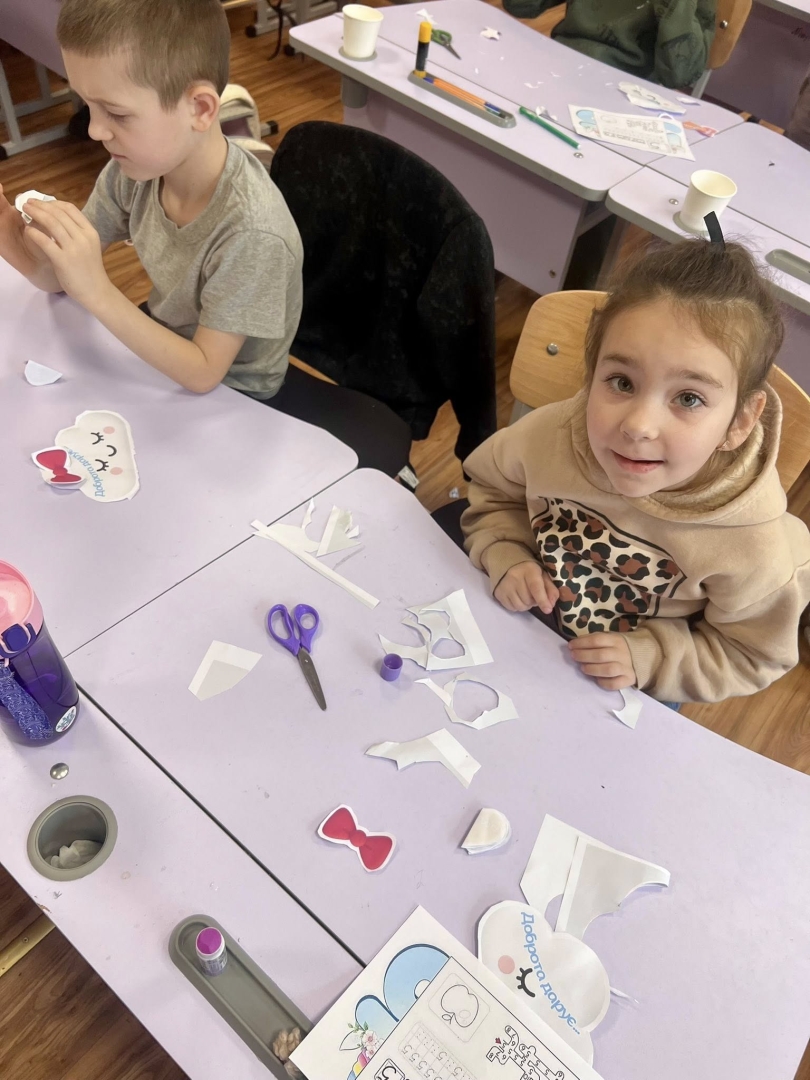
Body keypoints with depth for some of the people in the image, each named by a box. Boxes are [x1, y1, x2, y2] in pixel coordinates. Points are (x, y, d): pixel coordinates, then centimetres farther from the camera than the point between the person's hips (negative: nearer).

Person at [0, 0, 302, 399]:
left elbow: (203, 373, -26)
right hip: (161, 352, 6)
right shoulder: (138, 165, -15)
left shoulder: (250, 232, -33)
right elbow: (63, 278, -3)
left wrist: (96, 291, -34)